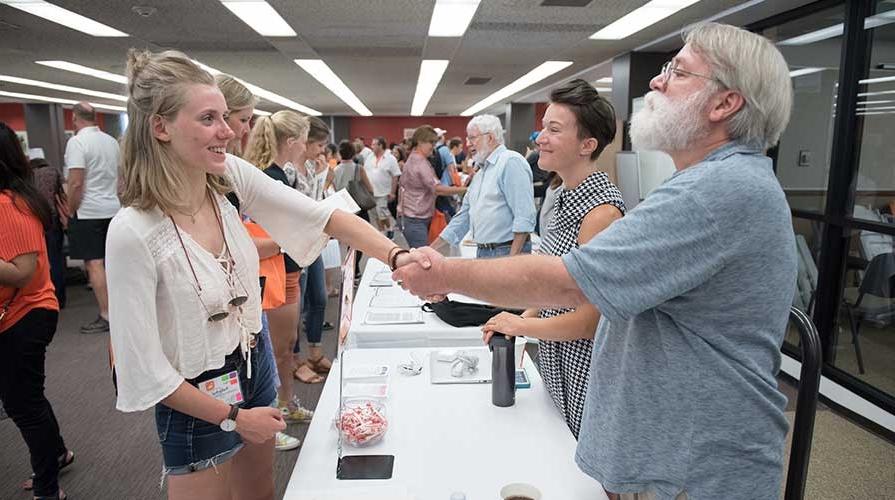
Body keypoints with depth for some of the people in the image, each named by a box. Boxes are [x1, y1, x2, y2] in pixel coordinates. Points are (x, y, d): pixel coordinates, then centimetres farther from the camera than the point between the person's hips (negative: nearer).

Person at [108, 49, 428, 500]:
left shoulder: (231, 177, -11)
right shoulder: (132, 233, -26)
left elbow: (321, 215, -14)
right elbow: (145, 368, -20)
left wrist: (397, 256, -28)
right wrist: (232, 417, -12)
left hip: (252, 367, 6)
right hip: (197, 402, -5)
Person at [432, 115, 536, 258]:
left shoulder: (511, 161, -10)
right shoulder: (480, 173, 18)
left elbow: (524, 217, -18)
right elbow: (464, 216, 21)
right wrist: (431, 249, 18)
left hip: (507, 252, -8)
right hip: (482, 252, 8)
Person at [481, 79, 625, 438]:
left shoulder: (602, 210, -24)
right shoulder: (569, 200, 5)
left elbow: (593, 317, -25)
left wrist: (521, 325, -13)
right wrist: (526, 317, 3)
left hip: (585, 373, -8)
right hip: (557, 367, 8)